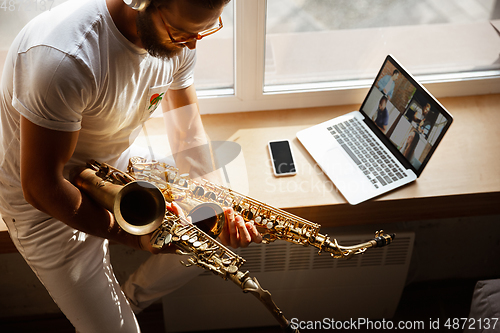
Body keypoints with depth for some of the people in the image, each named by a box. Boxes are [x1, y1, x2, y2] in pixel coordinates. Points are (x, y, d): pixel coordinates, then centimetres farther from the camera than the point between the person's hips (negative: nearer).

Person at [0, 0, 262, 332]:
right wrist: (134, 235, -25)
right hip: (47, 203, -6)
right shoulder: (63, 57, -38)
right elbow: (41, 187, -30)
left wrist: (221, 207, -20)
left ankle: (126, 301, 28)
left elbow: (188, 133, -6)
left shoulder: (178, 39, -14)